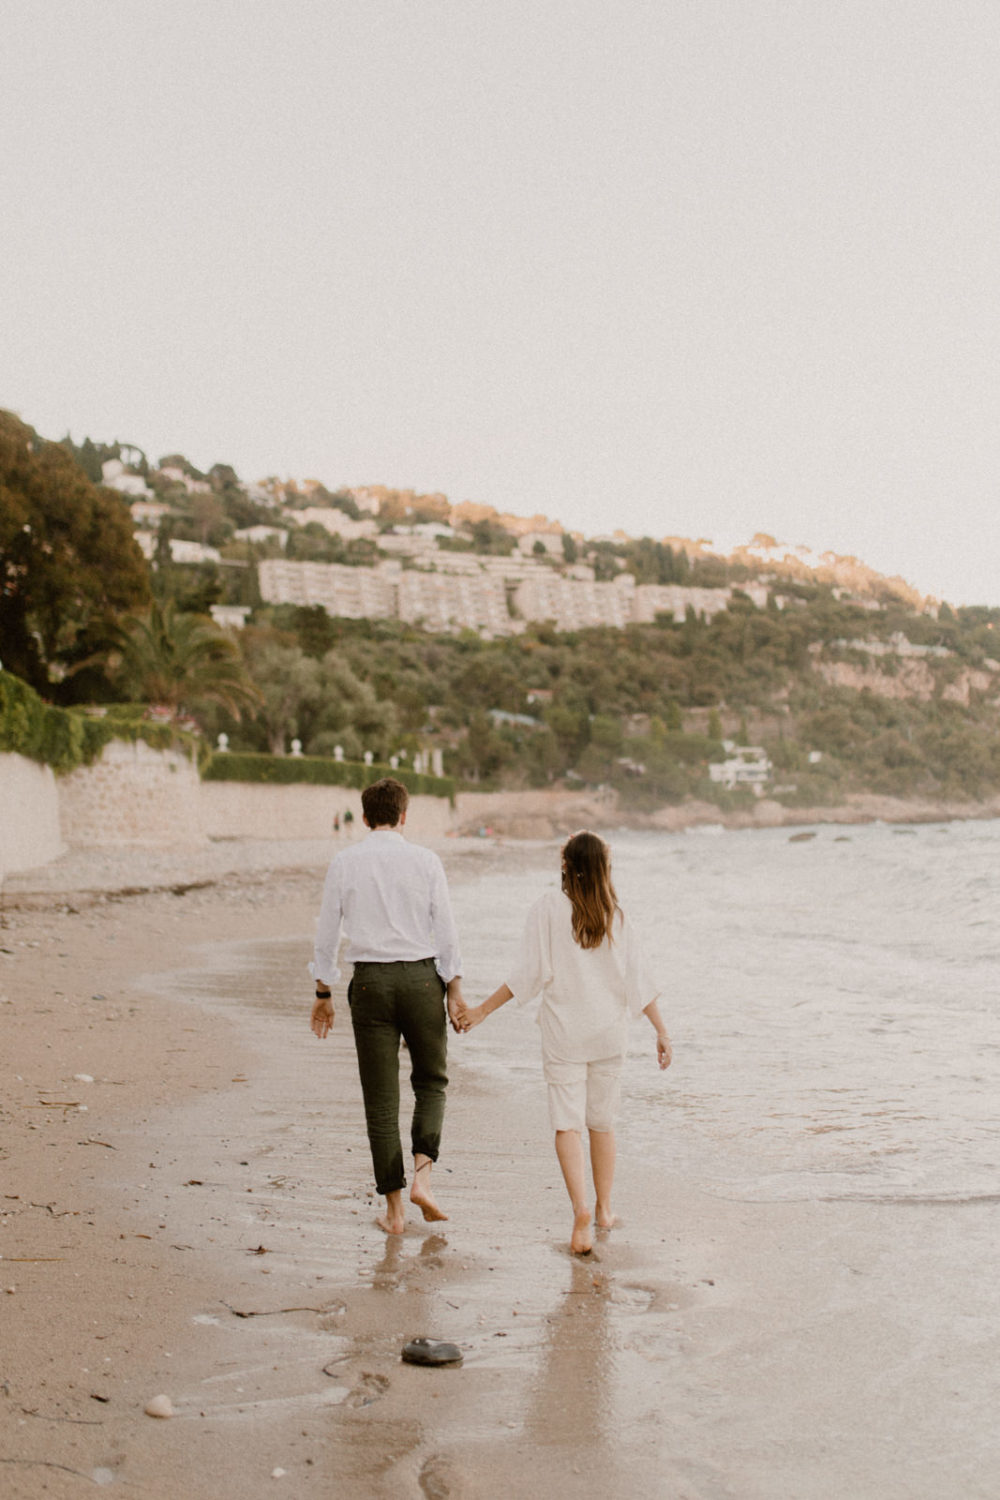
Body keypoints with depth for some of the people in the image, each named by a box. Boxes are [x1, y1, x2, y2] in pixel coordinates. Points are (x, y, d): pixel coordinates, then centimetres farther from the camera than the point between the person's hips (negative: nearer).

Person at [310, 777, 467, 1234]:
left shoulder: (343, 863, 0)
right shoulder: (425, 861, -2)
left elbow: (327, 934, 2)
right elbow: (446, 931, -1)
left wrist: (323, 995, 11)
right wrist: (455, 991, 5)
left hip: (370, 981, 0)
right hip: (421, 977, 0)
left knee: (381, 1097, 6)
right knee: (431, 1082, 17)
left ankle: (394, 1208, 9)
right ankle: (422, 1176, -3)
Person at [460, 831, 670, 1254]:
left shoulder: (548, 909, -7)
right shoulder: (615, 917, 2)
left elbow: (528, 974, -10)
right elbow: (638, 981, 1)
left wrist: (483, 1009, -2)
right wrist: (661, 1030, 7)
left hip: (564, 1032, -3)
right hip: (608, 1032, 3)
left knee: (568, 1124, -4)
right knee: (602, 1121, 15)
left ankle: (581, 1207, -22)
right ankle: (604, 1209, 25)